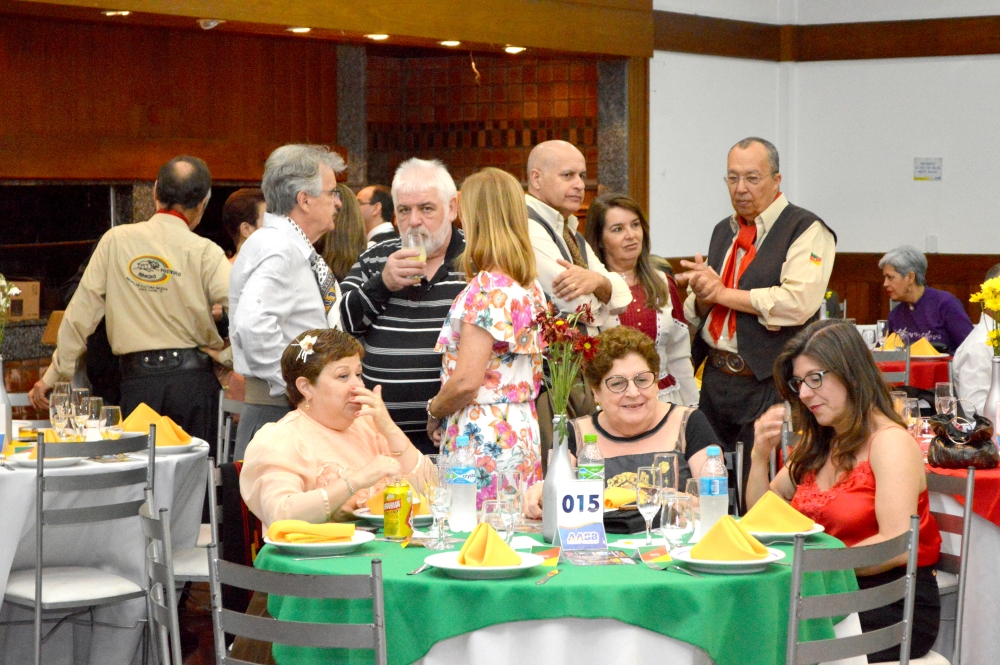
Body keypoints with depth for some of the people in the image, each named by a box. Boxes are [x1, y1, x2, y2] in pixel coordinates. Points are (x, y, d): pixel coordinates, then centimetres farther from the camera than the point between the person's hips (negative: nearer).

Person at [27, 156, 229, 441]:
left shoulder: (116, 241, 3)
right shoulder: (205, 252, -4)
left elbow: (81, 313, 5)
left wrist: (54, 375, 10)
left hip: (138, 380, 2)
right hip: (192, 376, -1)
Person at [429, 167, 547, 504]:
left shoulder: (486, 289, -14)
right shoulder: (531, 288, 12)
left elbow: (466, 382, -20)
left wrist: (434, 410, 0)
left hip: (483, 443, -9)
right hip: (524, 435, 9)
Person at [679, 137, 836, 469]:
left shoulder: (806, 230, -6)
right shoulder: (724, 231, 18)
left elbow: (799, 302, -22)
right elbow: (695, 314, 21)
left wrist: (723, 294, -12)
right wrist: (702, 295, -5)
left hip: (768, 383, -7)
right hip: (715, 378, 7)